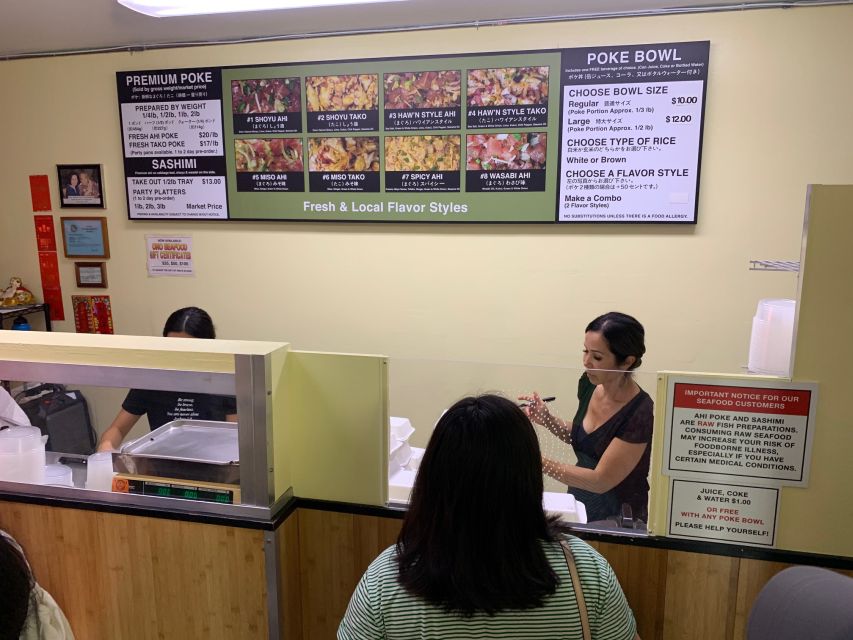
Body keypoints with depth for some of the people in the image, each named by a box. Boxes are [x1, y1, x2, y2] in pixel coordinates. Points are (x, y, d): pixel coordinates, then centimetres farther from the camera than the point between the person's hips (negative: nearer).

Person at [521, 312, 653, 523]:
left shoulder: (640, 413, -22)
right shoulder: (589, 383, -5)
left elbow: (600, 481, -20)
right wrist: (546, 419, -7)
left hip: (617, 519, -5)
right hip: (577, 505, 5)